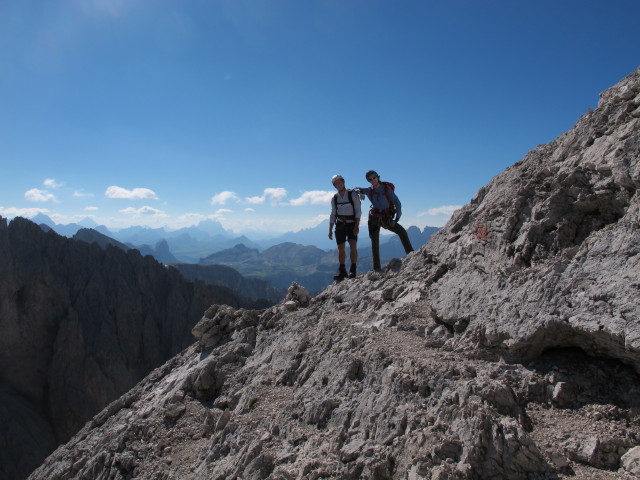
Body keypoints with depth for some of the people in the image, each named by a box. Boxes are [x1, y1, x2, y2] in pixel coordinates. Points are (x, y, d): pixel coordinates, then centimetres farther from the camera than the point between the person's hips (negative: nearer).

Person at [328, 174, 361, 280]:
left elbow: (358, 211, -8)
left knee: (353, 245, -18)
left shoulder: (353, 195, -5)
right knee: (341, 248, 1)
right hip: (340, 225, 4)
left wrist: (357, 226, -17)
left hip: (352, 224, -3)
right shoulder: (334, 198, 6)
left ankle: (353, 270, -13)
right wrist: (330, 230, 7)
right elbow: (333, 215, 12)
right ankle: (342, 271, 10)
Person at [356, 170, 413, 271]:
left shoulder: (387, 189, -6)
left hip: (387, 218, 0)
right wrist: (358, 190, -15)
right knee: (375, 243, -3)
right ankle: (376, 267, 2)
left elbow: (397, 203, -8)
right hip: (374, 218, 1)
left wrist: (397, 217, -20)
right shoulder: (369, 190, -1)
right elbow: (355, 189, 10)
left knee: (402, 231, -18)